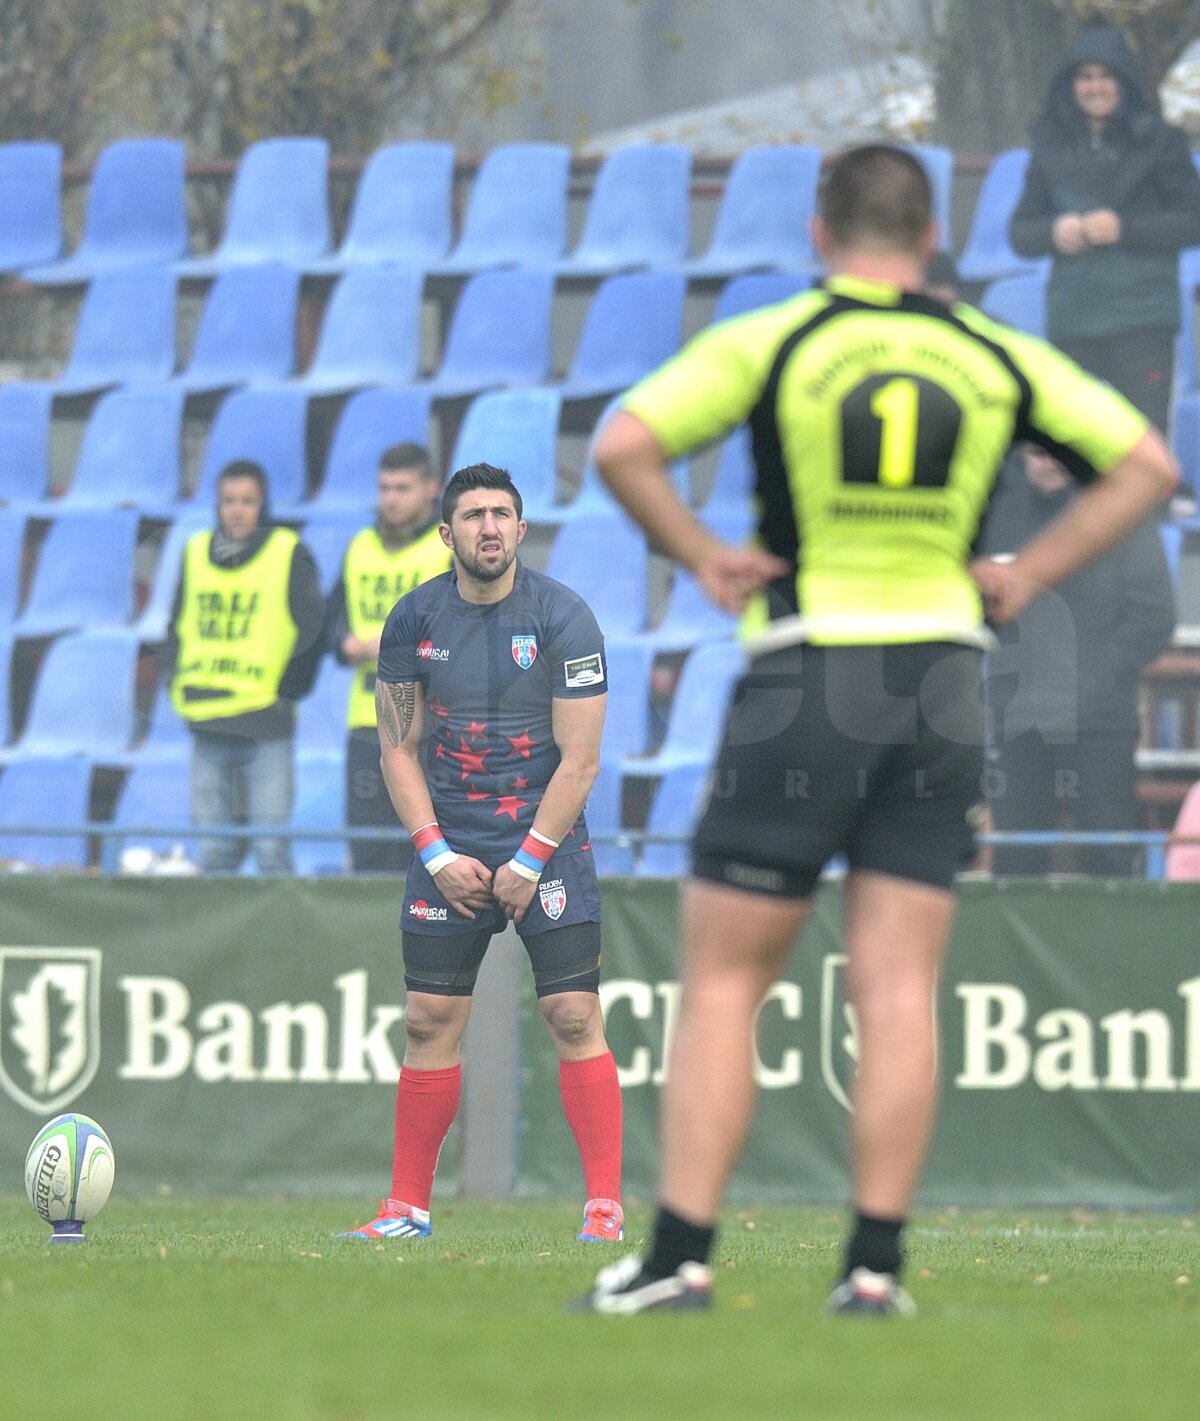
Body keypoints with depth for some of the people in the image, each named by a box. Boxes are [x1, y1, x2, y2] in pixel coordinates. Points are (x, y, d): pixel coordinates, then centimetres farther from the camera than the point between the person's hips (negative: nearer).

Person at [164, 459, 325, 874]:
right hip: (207, 727, 4)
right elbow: (177, 626, 19)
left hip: (266, 728, -4)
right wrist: (176, 684, 6)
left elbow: (311, 627, 0)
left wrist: (287, 689, -5)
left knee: (271, 848, -7)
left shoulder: (289, 554, -1)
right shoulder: (196, 552, 12)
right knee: (213, 850, 7)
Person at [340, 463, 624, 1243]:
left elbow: (579, 760, -9)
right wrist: (440, 856, -5)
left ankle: (605, 1207, -8)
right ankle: (409, 1206, 9)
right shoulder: (414, 620, 1)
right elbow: (399, 748, 6)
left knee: (575, 1017, -10)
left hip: (547, 840, -3)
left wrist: (528, 863, -12)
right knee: (429, 1023, 1)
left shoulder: (563, 617, -9)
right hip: (449, 846, 3)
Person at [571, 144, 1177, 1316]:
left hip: (807, 678, -3)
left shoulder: (771, 343, -3)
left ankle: (679, 1255, -2)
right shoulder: (995, 355, 6)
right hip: (941, 680, 3)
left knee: (723, 983, 3)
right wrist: (1025, 575, 9)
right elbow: (1144, 465, 9)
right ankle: (875, 1266, -2)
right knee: (898, 990, 2)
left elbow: (622, 445, -14)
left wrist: (702, 557, -3)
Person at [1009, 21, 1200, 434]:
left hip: (1142, 322, -4)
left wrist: (1125, 228, -12)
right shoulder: (1051, 147, 12)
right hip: (1071, 320, 4)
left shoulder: (1160, 141, 3)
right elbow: (1020, 233, 13)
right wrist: (1054, 233, -8)